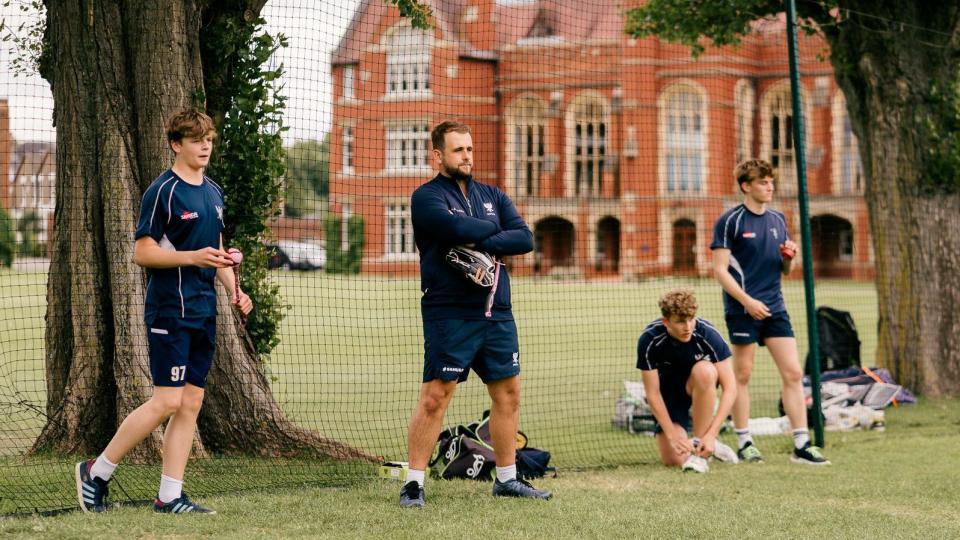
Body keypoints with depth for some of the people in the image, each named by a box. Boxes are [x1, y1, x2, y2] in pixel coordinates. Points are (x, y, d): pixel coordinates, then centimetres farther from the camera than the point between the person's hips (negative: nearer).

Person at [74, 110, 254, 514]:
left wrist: (234, 290, 10)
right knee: (166, 401, -10)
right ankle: (96, 472, 4)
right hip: (169, 311, -8)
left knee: (191, 402, 4)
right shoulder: (163, 191, -9)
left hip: (203, 313, 8)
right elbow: (142, 252, -11)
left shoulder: (214, 193, 15)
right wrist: (193, 257, -21)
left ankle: (170, 497, 8)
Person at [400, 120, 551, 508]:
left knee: (508, 393, 9)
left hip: (497, 314, 6)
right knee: (435, 396, -10)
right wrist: (497, 230, -2)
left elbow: (525, 239, 2)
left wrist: (481, 244, -13)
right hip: (449, 314, -6)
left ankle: (507, 479, 20)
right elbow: (460, 229, -21)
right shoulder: (427, 197, -3)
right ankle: (414, 482, -3)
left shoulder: (492, 196, 15)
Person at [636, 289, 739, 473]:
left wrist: (711, 434, -33)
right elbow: (653, 394, -19)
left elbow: (730, 388, -26)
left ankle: (699, 445, -23)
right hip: (668, 393, 0)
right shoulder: (649, 340, -26)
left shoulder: (707, 334, -28)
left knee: (705, 370, -37)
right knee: (673, 459, -18)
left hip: (698, 387, 0)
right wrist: (672, 435, -26)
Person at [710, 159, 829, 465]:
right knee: (742, 375, 2)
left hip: (774, 308, 5)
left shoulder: (778, 220, 14)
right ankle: (744, 443, 11)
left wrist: (789, 258, -2)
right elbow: (720, 269, -9)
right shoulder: (730, 221, -5)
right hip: (742, 310, -5)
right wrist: (748, 301, -17)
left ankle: (802, 445, 0)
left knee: (793, 373, -2)